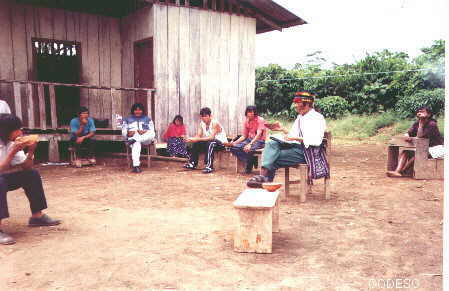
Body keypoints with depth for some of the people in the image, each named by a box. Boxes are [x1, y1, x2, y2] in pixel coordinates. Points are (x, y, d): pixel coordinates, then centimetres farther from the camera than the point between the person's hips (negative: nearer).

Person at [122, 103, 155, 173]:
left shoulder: (147, 119, 21)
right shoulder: (128, 119, 22)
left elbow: (152, 131, 8)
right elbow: (123, 131, 13)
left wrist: (145, 132, -14)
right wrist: (128, 133, -11)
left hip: (145, 140, 1)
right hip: (131, 137, -1)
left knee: (152, 134, -34)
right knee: (136, 144, -39)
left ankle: (133, 140, -43)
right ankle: (136, 166, -50)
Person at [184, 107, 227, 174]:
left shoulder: (215, 123, -21)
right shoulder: (202, 123, 1)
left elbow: (211, 137, -33)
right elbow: (198, 136, -5)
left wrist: (197, 139, -39)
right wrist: (192, 139, -27)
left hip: (221, 143, -8)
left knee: (210, 143, -35)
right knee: (196, 143, -3)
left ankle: (209, 166, -40)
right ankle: (192, 163, 4)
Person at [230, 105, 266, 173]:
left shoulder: (260, 120, -11)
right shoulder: (246, 121, 8)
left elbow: (258, 134, -23)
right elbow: (244, 136, 11)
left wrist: (250, 144, -37)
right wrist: (234, 142, -5)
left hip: (259, 141, -6)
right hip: (249, 139, 6)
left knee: (247, 149, -37)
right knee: (234, 148, -19)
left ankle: (249, 165, -7)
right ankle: (250, 162, -10)